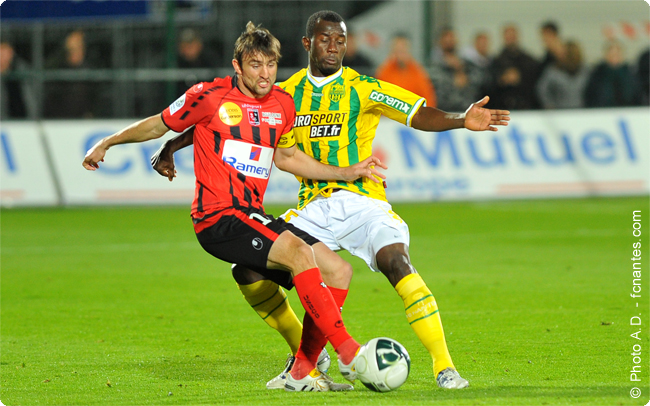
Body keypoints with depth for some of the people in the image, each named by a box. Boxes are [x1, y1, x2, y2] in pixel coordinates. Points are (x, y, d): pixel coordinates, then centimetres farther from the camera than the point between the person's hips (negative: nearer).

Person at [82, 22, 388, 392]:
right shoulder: (210, 97, -5)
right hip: (218, 219, -7)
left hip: (253, 217, 7)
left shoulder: (283, 105, 11)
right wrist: (106, 143, 15)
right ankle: (348, 352, -31)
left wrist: (347, 173, 22)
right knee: (299, 251, -29)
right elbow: (160, 125, 10)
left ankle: (302, 374, 1)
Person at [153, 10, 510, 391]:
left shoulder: (363, 89, -1)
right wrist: (172, 146, 7)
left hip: (361, 200, -4)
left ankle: (444, 367, -28)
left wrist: (462, 120, -28)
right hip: (312, 209, 4)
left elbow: (420, 114, -9)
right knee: (248, 272, -7)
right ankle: (306, 354, 13)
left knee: (396, 261, -31)